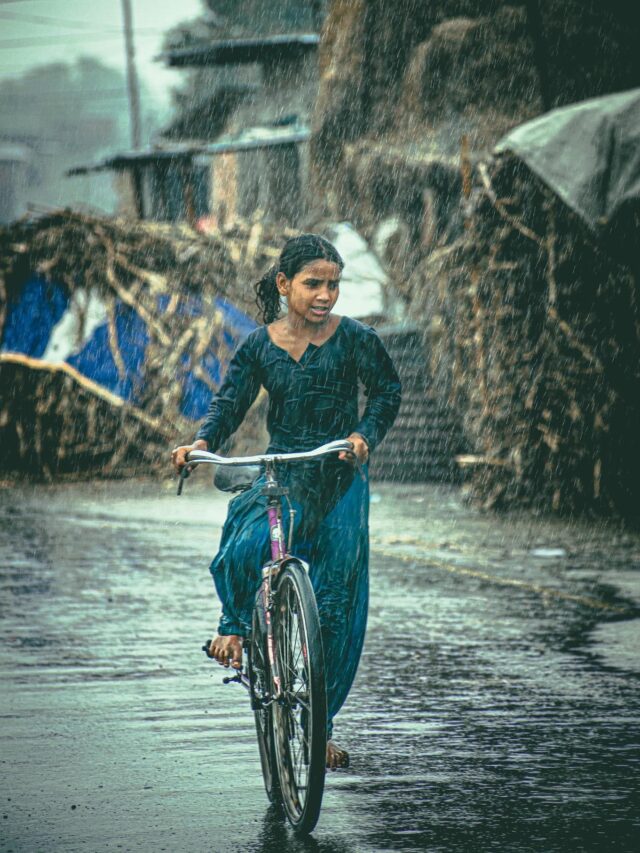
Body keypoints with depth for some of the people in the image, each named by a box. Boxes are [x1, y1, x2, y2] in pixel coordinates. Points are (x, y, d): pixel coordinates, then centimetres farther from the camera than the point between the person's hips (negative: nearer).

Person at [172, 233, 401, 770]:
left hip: (340, 482, -1)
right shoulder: (260, 346, 1)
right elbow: (230, 402, 2)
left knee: (335, 603, -2)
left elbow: (387, 392, 2)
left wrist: (364, 434, -17)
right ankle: (237, 625, 3)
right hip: (279, 475, 1)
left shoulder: (355, 339, -5)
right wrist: (202, 442, -16)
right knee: (244, 549, -29)